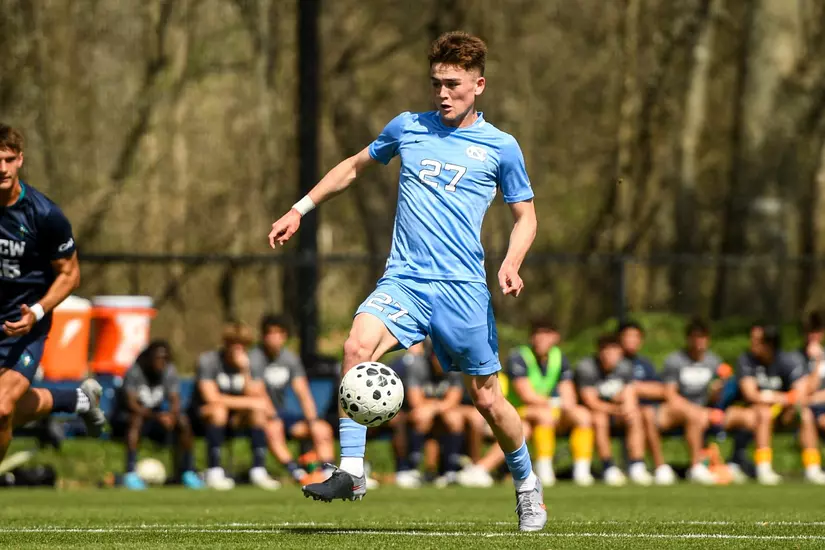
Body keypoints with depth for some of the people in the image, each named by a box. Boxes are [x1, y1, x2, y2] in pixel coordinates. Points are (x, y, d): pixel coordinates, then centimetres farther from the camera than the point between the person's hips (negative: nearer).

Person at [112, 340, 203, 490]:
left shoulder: (169, 372, -3)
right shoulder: (134, 372, -19)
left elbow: (175, 401, -9)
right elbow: (131, 403, -28)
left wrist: (171, 415, -33)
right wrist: (156, 416, -41)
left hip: (155, 417, 5)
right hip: (125, 418, -5)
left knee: (183, 420, -19)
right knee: (137, 419, -38)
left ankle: (187, 471, -12)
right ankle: (130, 473, -43)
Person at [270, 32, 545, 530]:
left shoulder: (500, 147, 3)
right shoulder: (408, 128, 10)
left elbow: (525, 216, 12)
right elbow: (355, 166, 26)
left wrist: (511, 263, -8)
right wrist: (300, 210, 23)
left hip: (464, 288, -2)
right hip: (404, 281, 2)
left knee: (487, 398, 3)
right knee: (358, 346, -26)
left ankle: (528, 485, 29)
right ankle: (351, 471, -23)